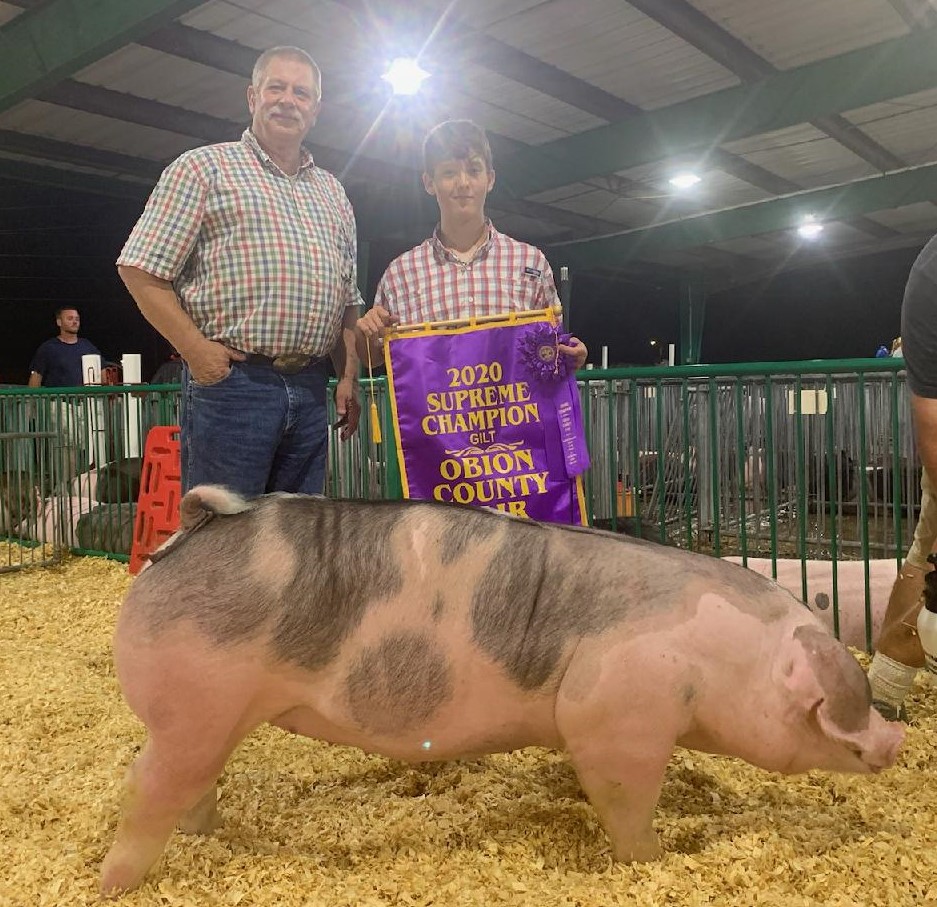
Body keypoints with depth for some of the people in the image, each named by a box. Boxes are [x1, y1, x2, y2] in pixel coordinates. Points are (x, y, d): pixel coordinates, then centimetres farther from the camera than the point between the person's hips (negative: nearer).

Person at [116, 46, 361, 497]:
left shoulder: (333, 193, 21)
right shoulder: (203, 168, 4)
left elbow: (348, 300, 21)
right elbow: (141, 270, -3)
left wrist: (348, 378, 9)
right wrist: (196, 350, -12)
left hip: (310, 391, 6)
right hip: (231, 382, -5)